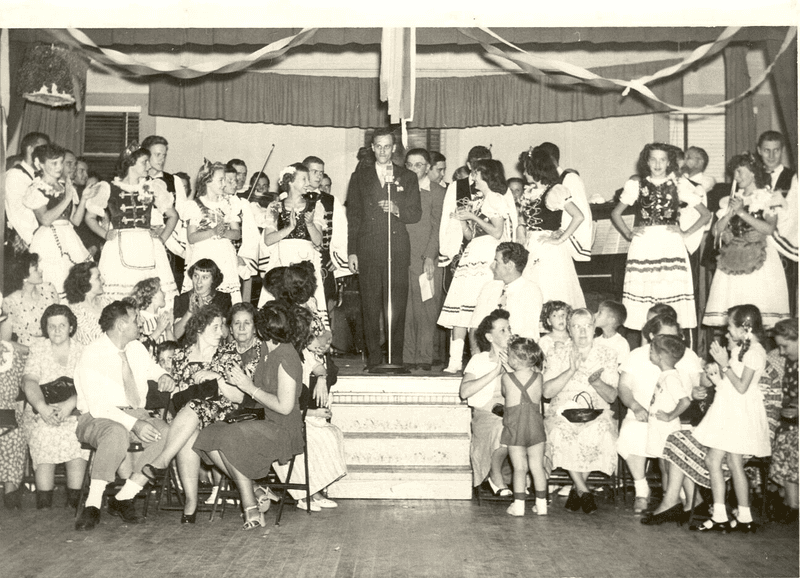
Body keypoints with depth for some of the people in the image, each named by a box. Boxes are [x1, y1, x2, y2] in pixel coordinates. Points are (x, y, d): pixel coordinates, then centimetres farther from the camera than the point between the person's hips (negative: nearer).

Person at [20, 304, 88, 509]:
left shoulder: (82, 352, 8)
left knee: (79, 434, -32)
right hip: (41, 410, 0)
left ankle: (74, 503, -23)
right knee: (45, 433, -32)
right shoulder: (38, 350, 9)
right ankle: (43, 505, -27)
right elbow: (29, 382, -6)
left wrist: (69, 404, -25)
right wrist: (43, 408, -25)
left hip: (75, 411, 0)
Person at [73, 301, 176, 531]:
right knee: (118, 433, -41)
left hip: (136, 414, 6)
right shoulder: (92, 355, -12)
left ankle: (123, 498, -17)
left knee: (167, 434, -25)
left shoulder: (137, 349, 10)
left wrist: (164, 377, 4)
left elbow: (153, 368, 30)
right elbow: (97, 406, -20)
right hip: (98, 417, -6)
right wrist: (133, 424, -31)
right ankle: (92, 505, -30)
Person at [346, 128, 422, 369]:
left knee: (397, 307, -4)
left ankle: (396, 358, 2)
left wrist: (397, 210, -13)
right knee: (370, 307, -1)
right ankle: (373, 358, 5)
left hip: (397, 251, 0)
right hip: (368, 251, 0)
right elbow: (353, 216, 11)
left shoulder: (407, 177, 13)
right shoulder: (360, 177, 14)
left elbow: (416, 214, 8)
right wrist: (351, 251, 4)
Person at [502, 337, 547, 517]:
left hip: (514, 427, -2)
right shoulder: (538, 377, -3)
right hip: (535, 425, 2)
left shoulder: (506, 378, -8)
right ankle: (541, 504, 12)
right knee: (537, 466, 8)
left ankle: (518, 504, 3)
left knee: (519, 467, 3)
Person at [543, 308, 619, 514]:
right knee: (560, 433, -34)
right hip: (562, 412, 0)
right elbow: (547, 392, -3)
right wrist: (572, 370, -12)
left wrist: (596, 382, -18)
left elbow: (611, 396, 3)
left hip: (596, 414, 0)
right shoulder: (559, 357, 12)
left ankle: (577, 489, -14)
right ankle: (584, 490, -20)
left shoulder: (607, 355, 12)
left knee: (599, 433, -34)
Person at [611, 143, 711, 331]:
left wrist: (686, 233, 3)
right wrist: (628, 234, 7)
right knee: (642, 294, -5)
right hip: (643, 246, 1)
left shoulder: (679, 185, 8)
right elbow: (615, 213, 19)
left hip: (671, 245, 0)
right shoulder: (636, 185, 10)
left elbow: (706, 214, 12)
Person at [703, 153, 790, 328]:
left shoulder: (768, 198, 6)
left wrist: (742, 212, -8)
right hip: (733, 262, 4)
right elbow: (717, 231, 12)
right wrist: (730, 213, -3)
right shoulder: (732, 200, 19)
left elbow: (769, 229, -9)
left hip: (759, 261, -4)